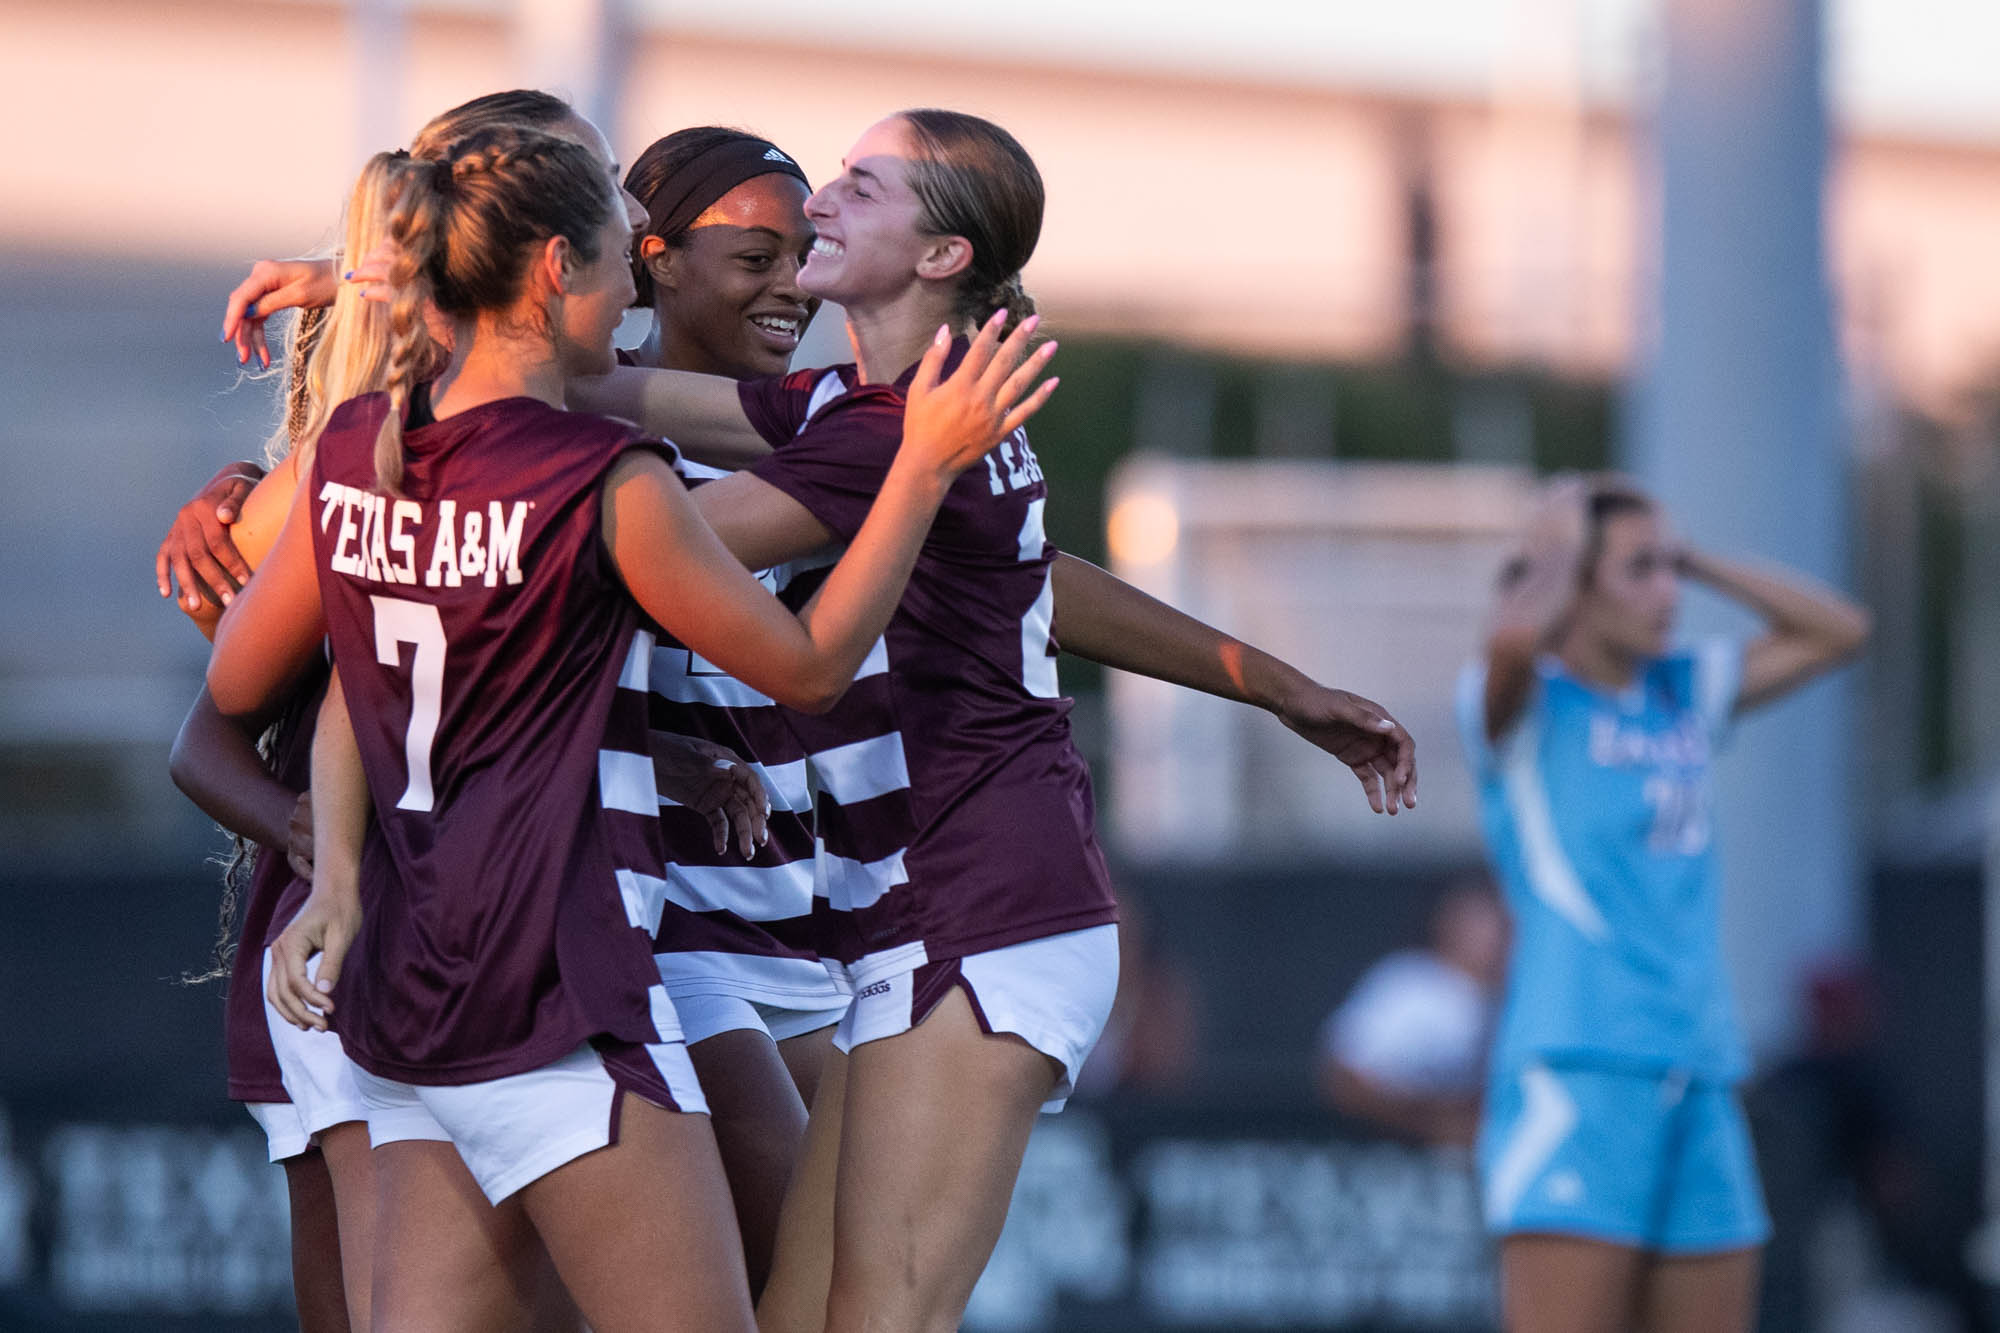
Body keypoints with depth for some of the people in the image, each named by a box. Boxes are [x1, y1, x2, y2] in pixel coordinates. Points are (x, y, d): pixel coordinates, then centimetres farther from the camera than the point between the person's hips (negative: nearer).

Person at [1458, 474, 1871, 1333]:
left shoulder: (1685, 692, 18)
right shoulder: (1525, 705, -2)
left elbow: (1837, 632, 22)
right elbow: (1514, 636, -25)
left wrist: (1690, 559, 14)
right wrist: (1554, 551, -5)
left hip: (1699, 1083, 7)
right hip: (1574, 1075, -7)